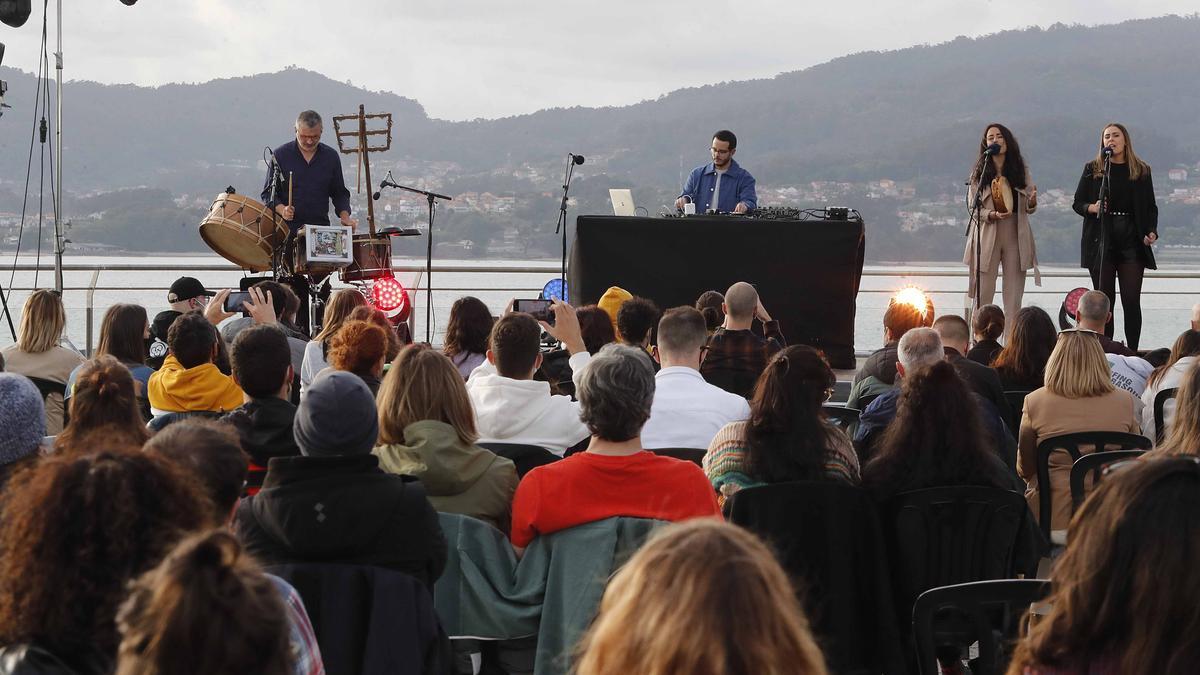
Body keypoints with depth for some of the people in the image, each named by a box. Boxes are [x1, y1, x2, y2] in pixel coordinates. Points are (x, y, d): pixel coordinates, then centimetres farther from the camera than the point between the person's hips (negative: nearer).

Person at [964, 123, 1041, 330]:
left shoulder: (1021, 170, 10)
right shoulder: (979, 172, 4)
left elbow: (1029, 210, 9)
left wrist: (1032, 201, -14)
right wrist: (991, 215, -18)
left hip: (1016, 236, 2)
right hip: (988, 236, -2)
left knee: (1014, 298, 1)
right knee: (983, 296, -4)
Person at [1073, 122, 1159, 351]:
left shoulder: (1141, 171, 9)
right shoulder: (1093, 169, 8)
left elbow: (1151, 207, 12)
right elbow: (1077, 203, 8)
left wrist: (1151, 231, -5)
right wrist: (1091, 207, -13)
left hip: (1132, 241, 0)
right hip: (1101, 242, 0)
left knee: (1131, 300, -4)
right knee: (1104, 300, 0)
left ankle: (1133, 353, 0)